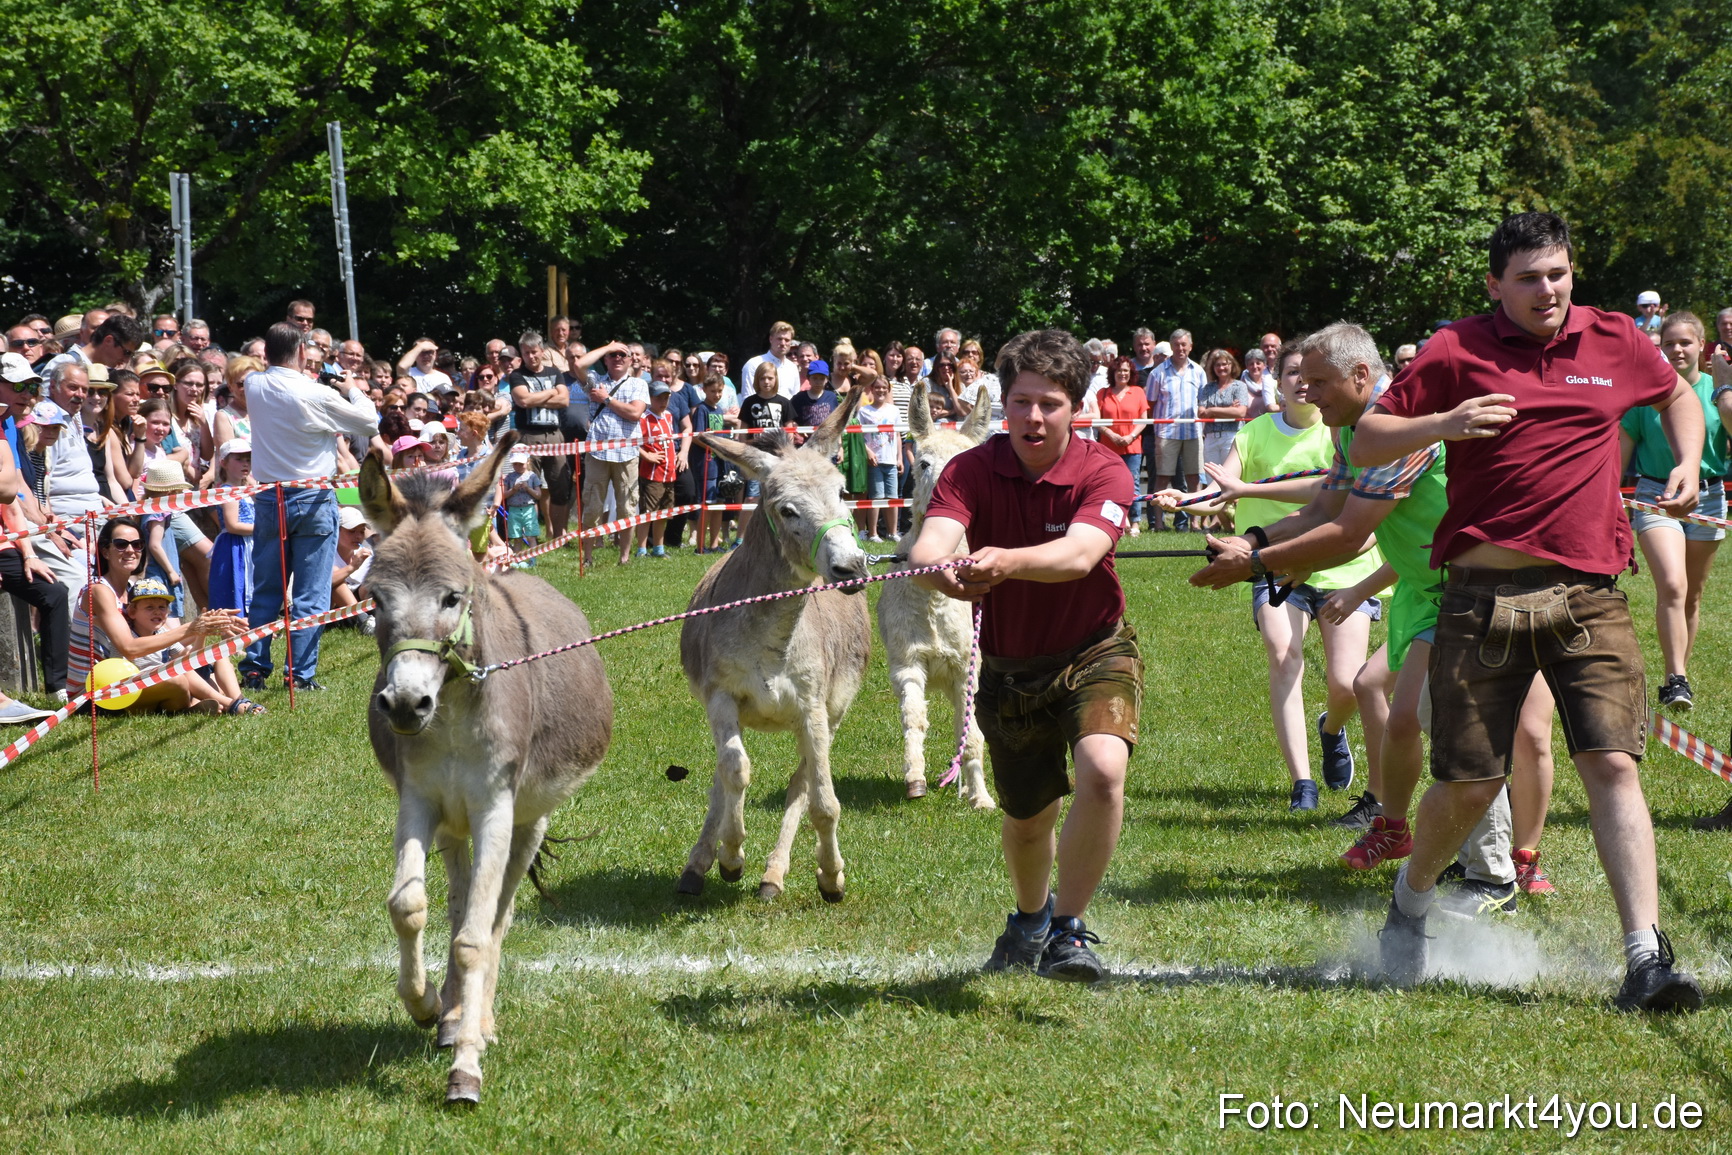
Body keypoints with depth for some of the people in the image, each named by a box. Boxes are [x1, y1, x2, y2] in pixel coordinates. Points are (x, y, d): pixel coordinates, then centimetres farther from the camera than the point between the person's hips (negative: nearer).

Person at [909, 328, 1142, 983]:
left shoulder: (1103, 474, -20)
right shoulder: (970, 473, -15)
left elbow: (1079, 553, -39)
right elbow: (931, 541, -34)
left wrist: (1006, 561, -59)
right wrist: (937, 569, -59)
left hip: (1094, 653, -2)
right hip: (1007, 669, 2)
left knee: (1102, 771, -30)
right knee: (1026, 818, 17)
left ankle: (1069, 929, -14)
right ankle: (1030, 918, 51)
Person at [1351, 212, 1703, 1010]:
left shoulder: (1614, 342, 12)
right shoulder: (1457, 353, 3)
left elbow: (1677, 394, 33)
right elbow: (1365, 442, 4)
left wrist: (1686, 465, 16)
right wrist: (1444, 425, -13)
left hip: (1588, 592, 2)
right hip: (1484, 593, -1)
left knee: (1613, 765, -11)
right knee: (1468, 785, 2)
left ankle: (1648, 959, -15)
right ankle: (1412, 899, 33)